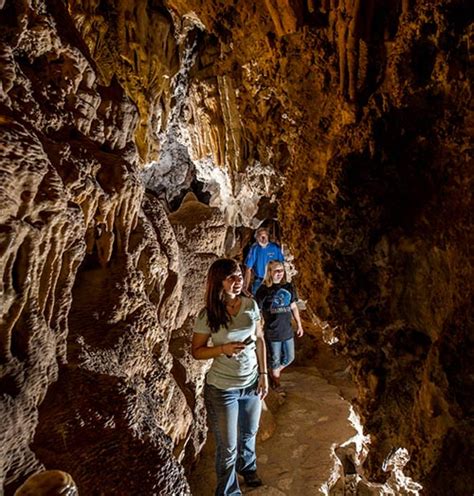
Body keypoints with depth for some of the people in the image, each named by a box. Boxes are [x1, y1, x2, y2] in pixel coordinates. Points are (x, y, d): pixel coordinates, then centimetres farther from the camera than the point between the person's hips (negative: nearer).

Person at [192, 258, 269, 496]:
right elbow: (197, 351, -9)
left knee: (249, 433, 28)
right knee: (228, 446, 14)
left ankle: (247, 466, 60)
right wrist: (223, 349, -26)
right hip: (222, 389, -4)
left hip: (251, 383, 4)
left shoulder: (251, 305, -9)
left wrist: (263, 374, 1)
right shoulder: (208, 315, -20)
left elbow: (260, 340, 2)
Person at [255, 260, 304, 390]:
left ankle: (275, 372, 46)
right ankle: (275, 378, 43)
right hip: (272, 333, -4)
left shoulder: (289, 287, 0)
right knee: (274, 359, 13)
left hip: (287, 331, 4)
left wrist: (299, 325, 15)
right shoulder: (263, 290, -13)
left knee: (289, 358, 17)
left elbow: (293, 307, 12)